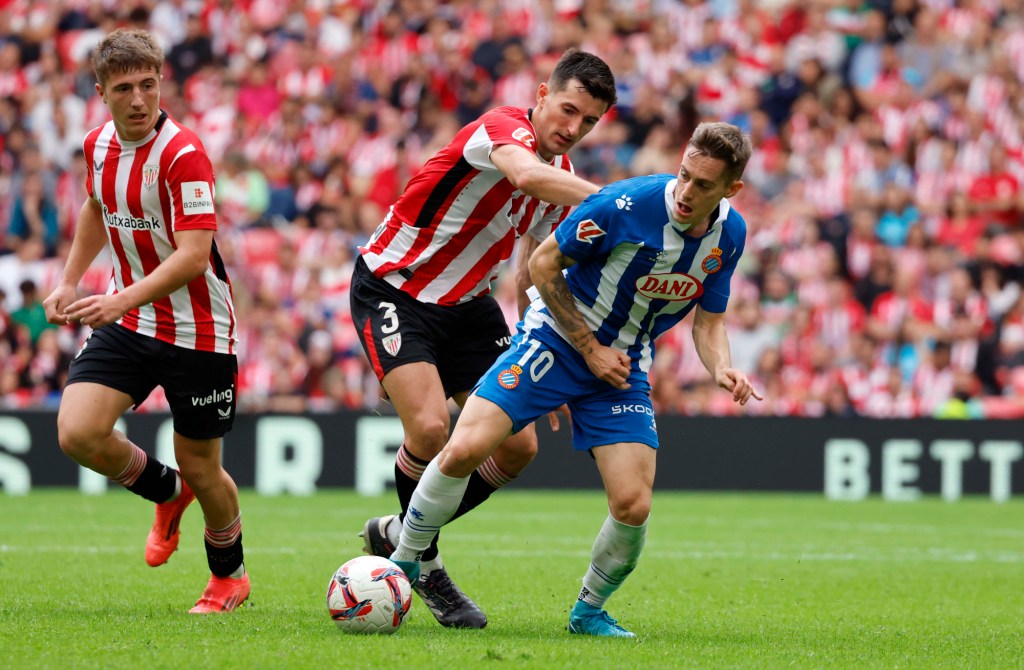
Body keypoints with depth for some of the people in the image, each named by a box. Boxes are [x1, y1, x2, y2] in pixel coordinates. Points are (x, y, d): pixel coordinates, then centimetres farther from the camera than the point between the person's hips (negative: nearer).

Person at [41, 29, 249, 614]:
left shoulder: (184, 154, -21)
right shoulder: (99, 144, 1)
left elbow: (193, 257, -28)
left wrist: (124, 300, -38)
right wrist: (70, 280, 20)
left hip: (196, 329, -5)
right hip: (126, 322, 6)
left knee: (201, 471, 3)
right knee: (78, 432, -15)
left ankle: (230, 575, 33)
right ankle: (167, 493, 17)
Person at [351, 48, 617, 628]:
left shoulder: (565, 182, 3)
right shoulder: (504, 128, -23)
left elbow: (534, 276, 15)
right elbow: (527, 175, -48)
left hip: (466, 302, 8)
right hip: (393, 289, -8)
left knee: (518, 447, -1)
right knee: (431, 429, -25)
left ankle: (400, 533, 20)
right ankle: (425, 565, 0)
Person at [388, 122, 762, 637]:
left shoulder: (730, 234, -6)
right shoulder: (626, 204, -23)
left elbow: (708, 322, 8)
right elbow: (544, 264, -11)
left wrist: (722, 369, -14)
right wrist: (591, 348, -11)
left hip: (626, 363, 4)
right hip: (557, 338, -4)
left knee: (633, 506, -11)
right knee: (464, 449, -20)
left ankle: (589, 610, 17)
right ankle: (402, 566, 2)